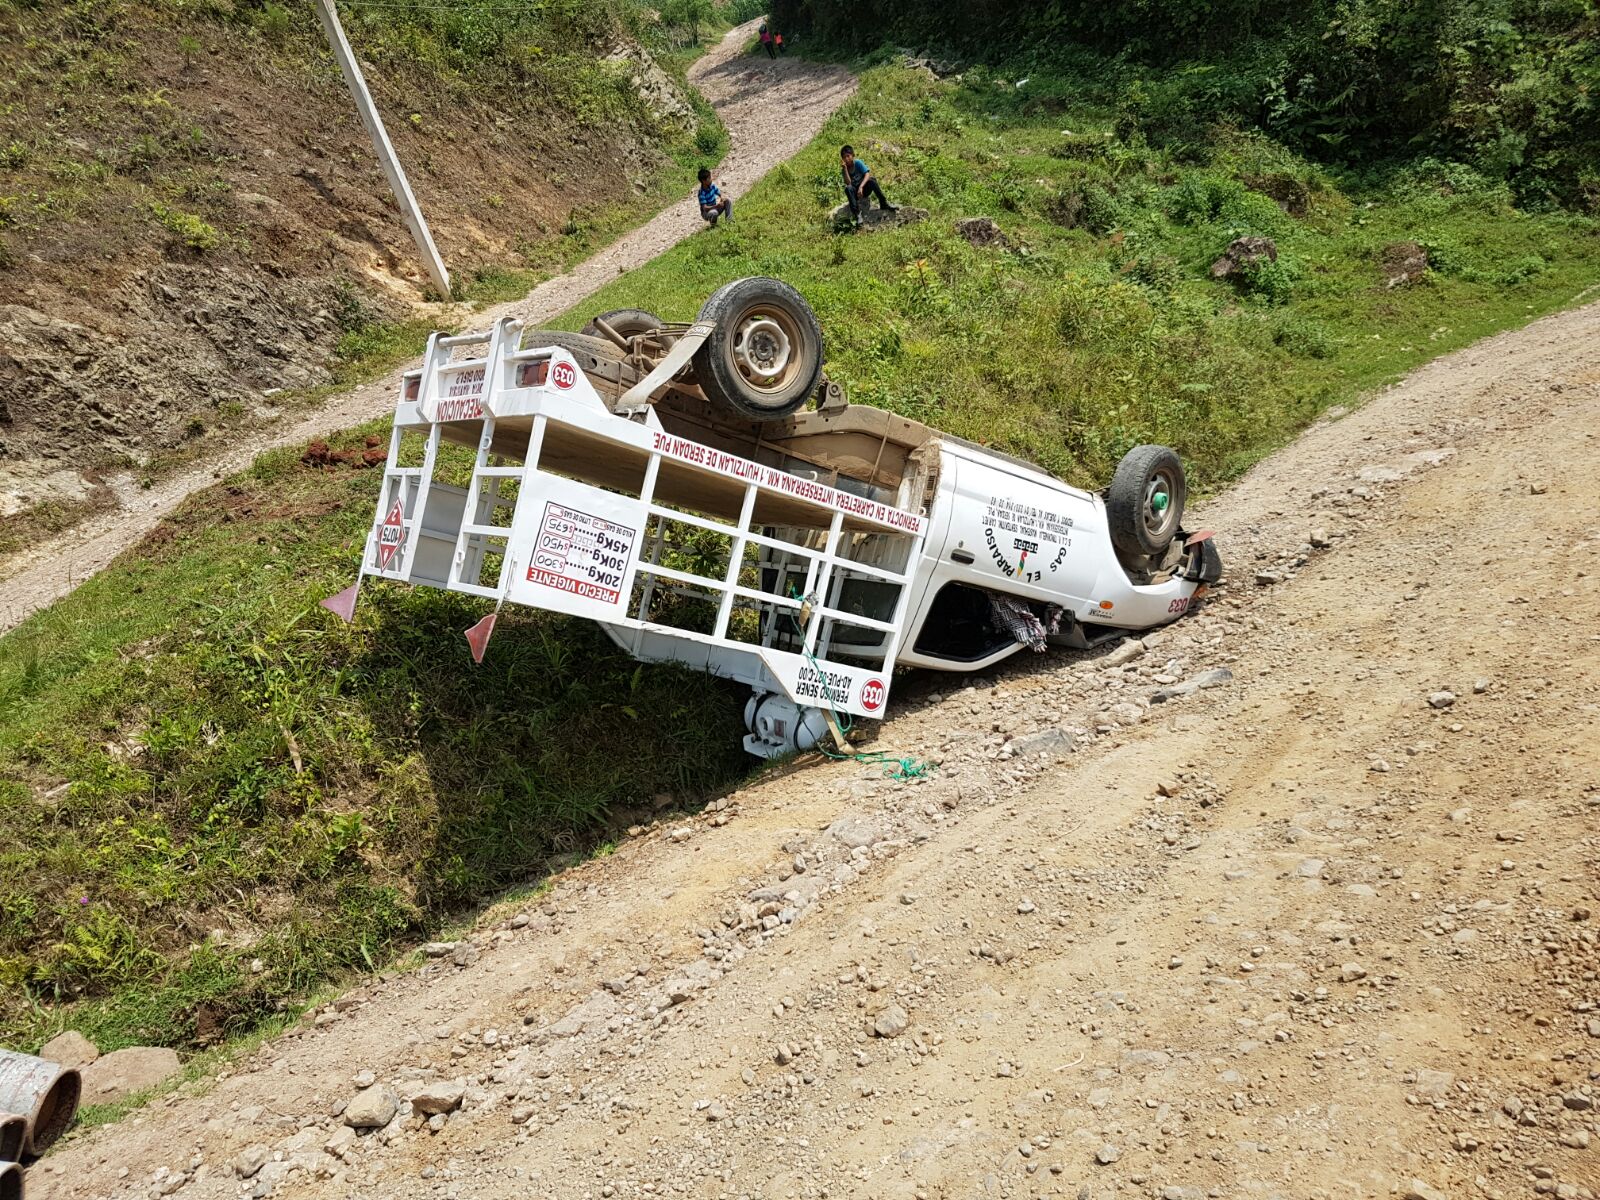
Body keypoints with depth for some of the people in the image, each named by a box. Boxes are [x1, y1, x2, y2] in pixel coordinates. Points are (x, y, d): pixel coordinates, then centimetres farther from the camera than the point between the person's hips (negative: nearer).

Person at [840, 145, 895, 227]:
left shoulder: (858, 163, -7)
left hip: (865, 189, -1)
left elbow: (867, 174, -20)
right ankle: (857, 214, -39)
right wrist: (845, 168, -22)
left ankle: (884, 204, -25)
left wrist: (861, 187, -34)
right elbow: (848, 183, -18)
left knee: (872, 180, -31)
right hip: (855, 193, 1)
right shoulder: (844, 169, -3)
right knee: (848, 189, -32)